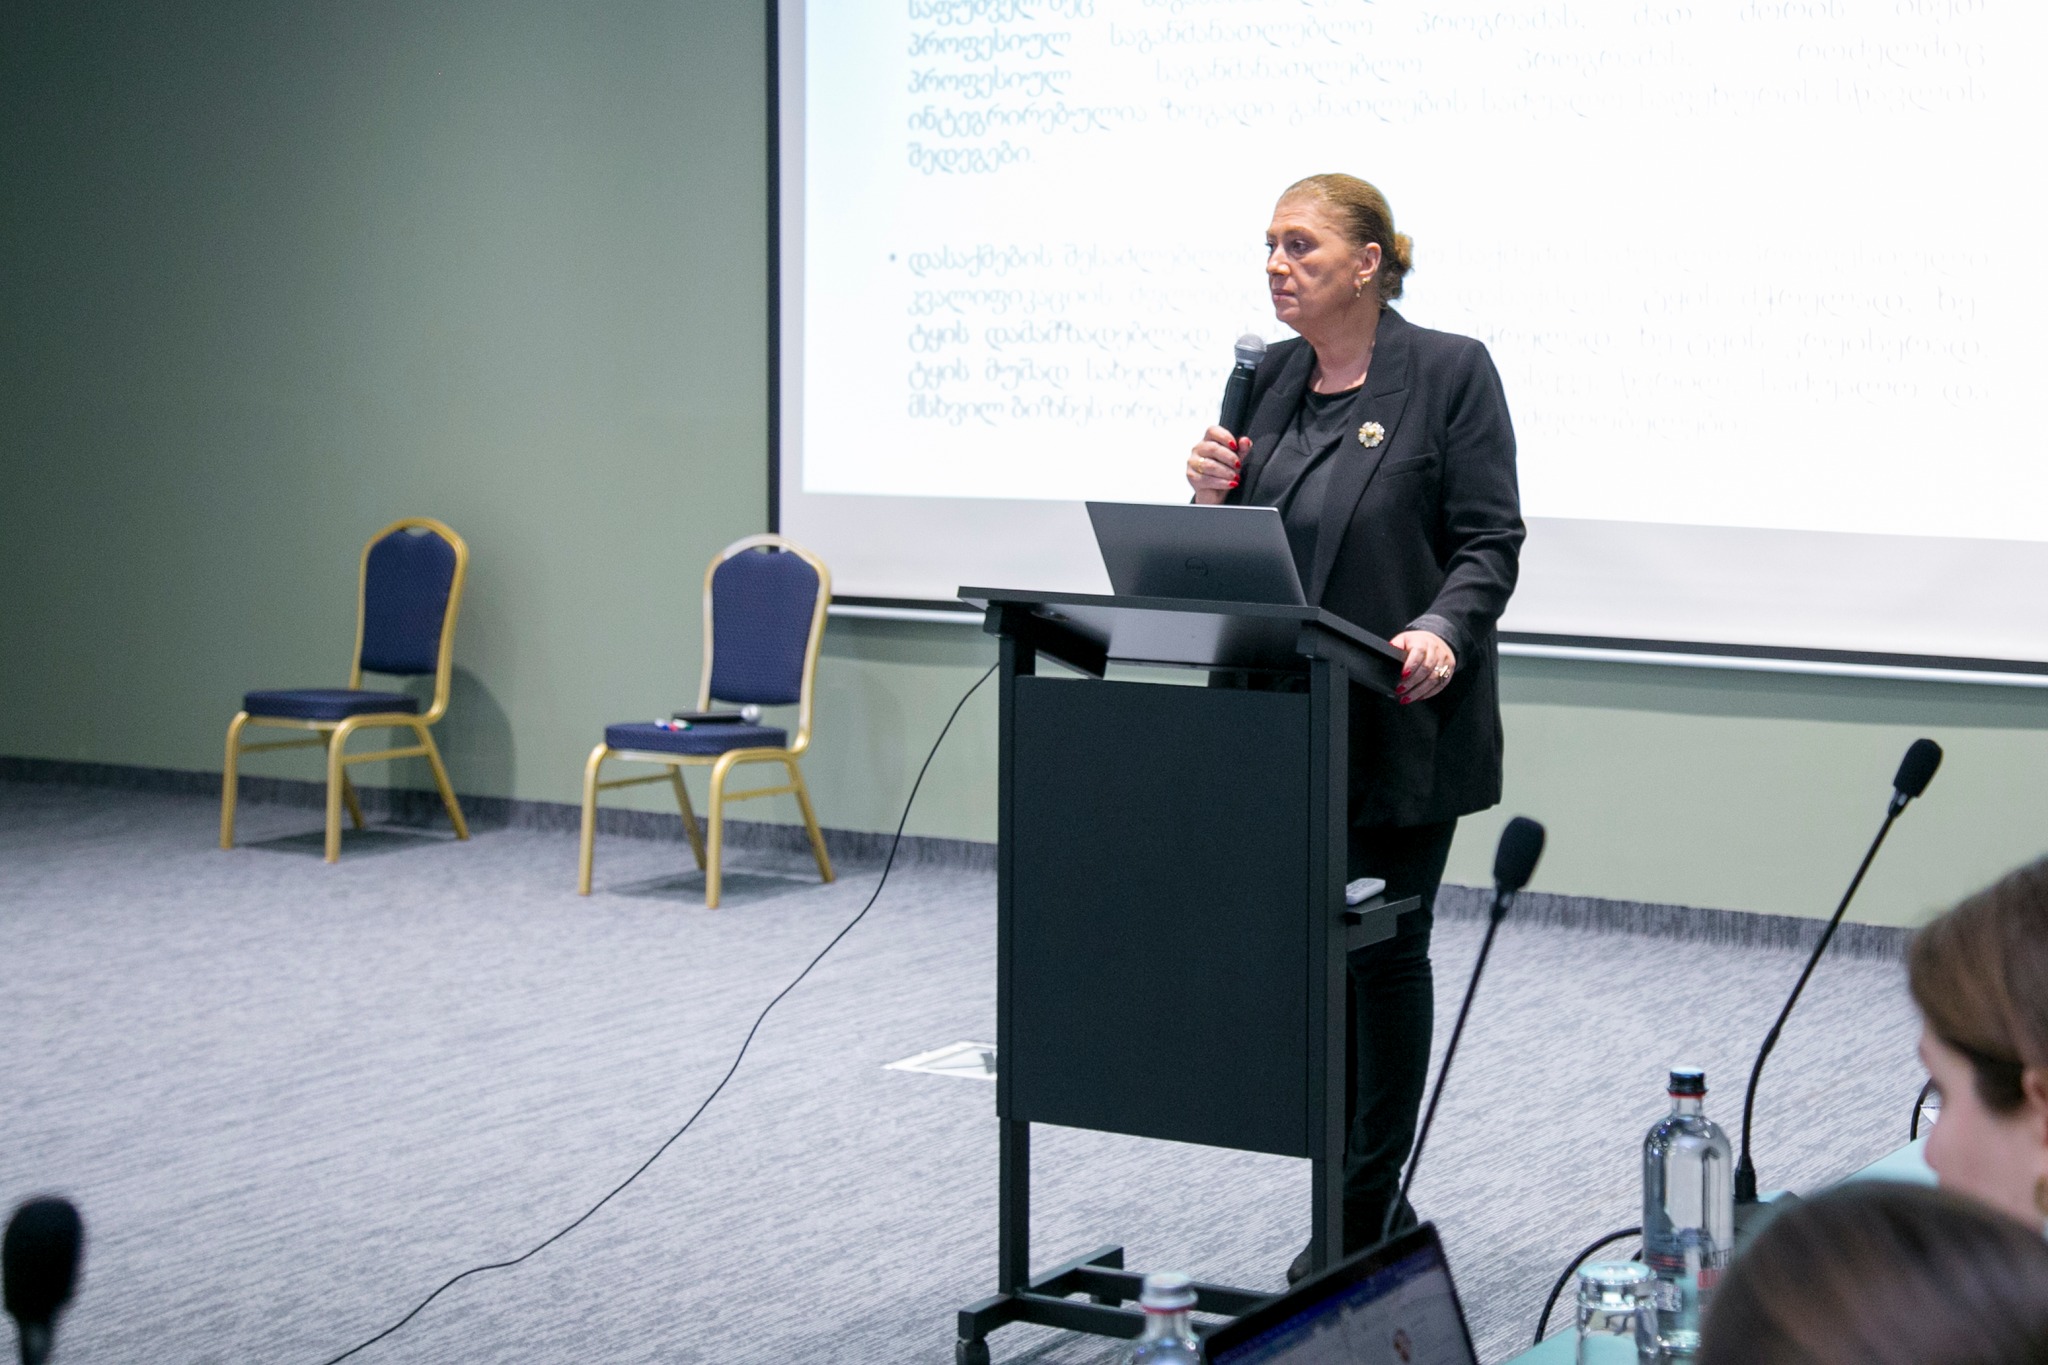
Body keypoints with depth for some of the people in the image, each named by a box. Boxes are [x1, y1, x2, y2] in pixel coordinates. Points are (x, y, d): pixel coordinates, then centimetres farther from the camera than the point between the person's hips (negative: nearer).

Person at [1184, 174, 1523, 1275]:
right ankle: (1366, 1210, 20)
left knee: (1385, 951, 2)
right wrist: (1215, 494, -5)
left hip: (1403, 721, -5)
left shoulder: (1450, 371, -6)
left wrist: (1440, 630, -26)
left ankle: (1367, 1208, 14)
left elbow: (1489, 543, -9)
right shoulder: (1269, 377, 10)